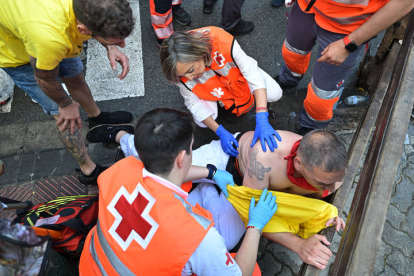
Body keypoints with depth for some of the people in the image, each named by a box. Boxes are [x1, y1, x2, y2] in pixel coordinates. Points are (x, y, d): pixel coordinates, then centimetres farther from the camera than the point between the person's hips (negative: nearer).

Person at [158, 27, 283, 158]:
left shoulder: (222, 41, -44)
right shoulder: (180, 70, -36)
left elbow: (253, 73, -39)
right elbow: (194, 102, -24)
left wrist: (262, 119, -49)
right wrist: (220, 132, -34)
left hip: (233, 72, 0)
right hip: (207, 87, 0)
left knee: (275, 94, -10)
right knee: (202, 122, -24)